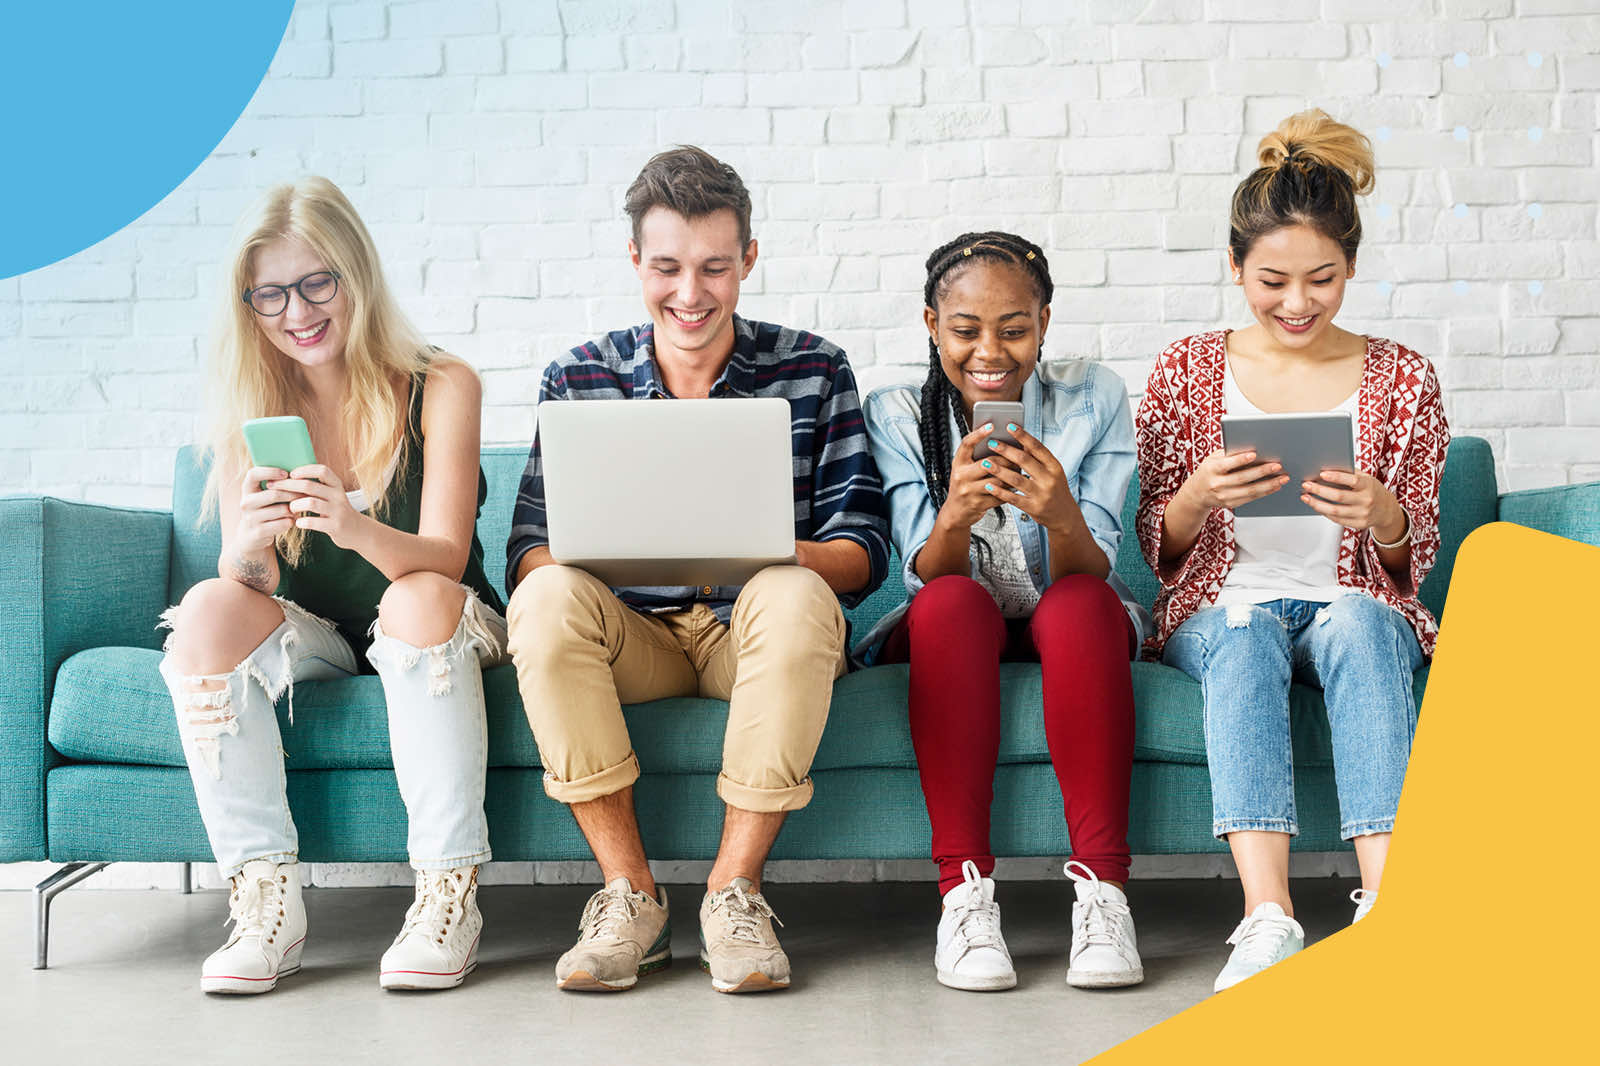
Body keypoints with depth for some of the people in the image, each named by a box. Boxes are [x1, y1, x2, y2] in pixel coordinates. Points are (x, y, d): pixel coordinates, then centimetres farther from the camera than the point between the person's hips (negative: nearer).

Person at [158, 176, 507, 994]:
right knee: (207, 611, -26)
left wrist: (359, 532, -43)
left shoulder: (440, 388, -11)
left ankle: (449, 895, -31)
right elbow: (246, 580, -11)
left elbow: (442, 556, -21)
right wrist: (249, 546, -36)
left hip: (436, 635, -2)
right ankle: (266, 901, -25)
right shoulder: (246, 408, -2)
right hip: (310, 642, 3)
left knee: (417, 597, -35)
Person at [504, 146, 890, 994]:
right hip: (631, 635, 1)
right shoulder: (578, 381, 6)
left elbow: (862, 552, -4)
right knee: (546, 598, -30)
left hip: (756, 634, -1)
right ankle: (630, 894, -22)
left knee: (797, 598, -34)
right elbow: (527, 550, -1)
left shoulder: (813, 371, 2)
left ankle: (734, 892, -24)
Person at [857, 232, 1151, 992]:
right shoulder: (896, 415, -7)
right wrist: (954, 516, -38)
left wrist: (1062, 518, -39)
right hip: (947, 638, 0)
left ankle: (1101, 885, -35)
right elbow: (928, 580, -15)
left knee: (1082, 602, -33)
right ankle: (964, 889, -35)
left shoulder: (1093, 400, -8)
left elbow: (1090, 573, -15)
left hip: (1072, 635, 0)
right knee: (955, 603, -33)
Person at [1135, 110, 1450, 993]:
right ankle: (1267, 917, -48)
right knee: (1248, 639, -35)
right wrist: (1200, 495, -17)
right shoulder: (1188, 371, 6)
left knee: (1360, 622, -35)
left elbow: (1413, 558, 7)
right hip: (1221, 610, 0)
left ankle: (1386, 901, -45)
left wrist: (1379, 515, -17)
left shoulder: (1400, 378, 7)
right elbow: (1160, 547, 6)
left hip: (1358, 609, 1)